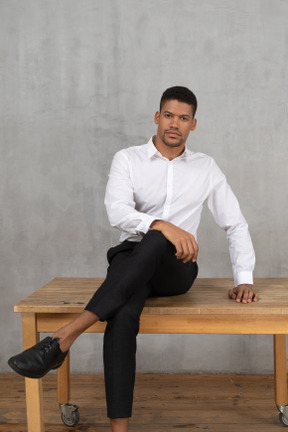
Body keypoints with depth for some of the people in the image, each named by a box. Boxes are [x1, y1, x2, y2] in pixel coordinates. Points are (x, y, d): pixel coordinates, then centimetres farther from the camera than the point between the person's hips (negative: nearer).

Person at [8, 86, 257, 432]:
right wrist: (162, 225, -31)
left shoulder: (205, 168, 11)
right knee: (122, 316, -37)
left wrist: (244, 279, 1)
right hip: (131, 261, 0)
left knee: (154, 244, -38)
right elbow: (117, 212, -13)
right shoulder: (128, 159, 5)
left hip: (176, 268, 1)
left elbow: (235, 225, 12)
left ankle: (63, 339, -40)